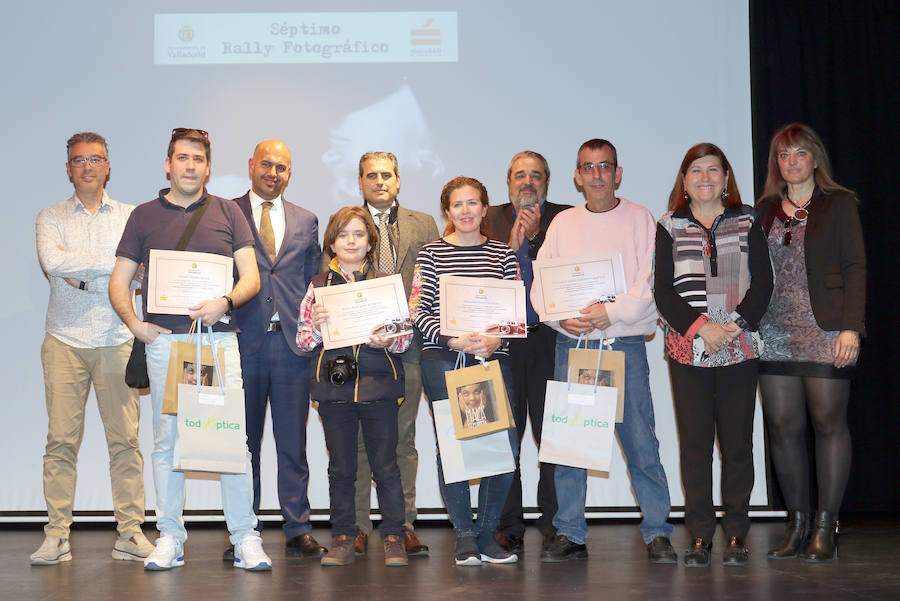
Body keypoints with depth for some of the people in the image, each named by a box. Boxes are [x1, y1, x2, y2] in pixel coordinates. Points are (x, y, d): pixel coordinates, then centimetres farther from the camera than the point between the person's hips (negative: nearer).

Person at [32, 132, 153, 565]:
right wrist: (112, 264, -9)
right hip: (65, 339, 0)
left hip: (117, 340, 0)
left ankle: (130, 533, 2)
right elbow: (52, 262, -11)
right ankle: (56, 535, 2)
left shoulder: (130, 217, 12)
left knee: (125, 438, -3)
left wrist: (78, 274, -7)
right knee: (61, 439, -3)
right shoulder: (51, 217, 10)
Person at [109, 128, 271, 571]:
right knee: (167, 439, 2)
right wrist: (134, 323, -3)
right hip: (164, 339, 1)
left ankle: (245, 538, 3)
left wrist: (225, 302, -13)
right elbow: (119, 280, 13)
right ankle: (170, 538, 11)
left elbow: (251, 277, 7)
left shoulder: (227, 212, 12)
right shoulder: (145, 216, 13)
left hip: (219, 337, -1)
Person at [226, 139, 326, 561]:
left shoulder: (306, 221, 15)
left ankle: (298, 531, 11)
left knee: (293, 443, 4)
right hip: (244, 340, -2)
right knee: (243, 441, 4)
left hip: (292, 341, 2)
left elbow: (314, 281, 15)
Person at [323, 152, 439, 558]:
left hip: (406, 343, 1)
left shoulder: (424, 225, 15)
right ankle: (357, 526, 8)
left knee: (403, 438, 4)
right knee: (357, 439, 1)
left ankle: (404, 524, 9)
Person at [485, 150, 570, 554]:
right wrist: (512, 244, -9)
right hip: (502, 340, 1)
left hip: (549, 339, -1)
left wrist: (535, 237, -11)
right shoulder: (491, 218, 14)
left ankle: (554, 528, 8)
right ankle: (508, 529, 11)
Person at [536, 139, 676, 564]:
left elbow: (652, 285, -4)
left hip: (624, 343, -2)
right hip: (571, 343, 3)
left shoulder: (639, 219, 5)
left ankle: (657, 533, 6)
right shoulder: (562, 223, 13)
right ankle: (570, 534, 11)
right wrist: (561, 318, -9)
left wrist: (612, 312, -16)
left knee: (640, 440, -4)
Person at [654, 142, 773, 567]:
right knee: (695, 442, 0)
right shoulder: (669, 227, 8)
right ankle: (700, 536, 7)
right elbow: (662, 290, 1)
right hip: (688, 349, 0)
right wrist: (700, 327, -12)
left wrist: (736, 323, -11)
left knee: (737, 442, 2)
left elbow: (763, 282, 4)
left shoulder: (747, 222, 10)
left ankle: (736, 535, 11)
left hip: (740, 348, 0)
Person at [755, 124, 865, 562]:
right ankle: (797, 523, 12)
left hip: (826, 329, -3)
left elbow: (855, 268, -2)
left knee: (828, 422, -4)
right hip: (774, 333, 4)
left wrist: (851, 327, -11)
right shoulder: (765, 210, 15)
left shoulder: (839, 204, 5)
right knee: (783, 426, 2)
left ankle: (825, 527, 5)